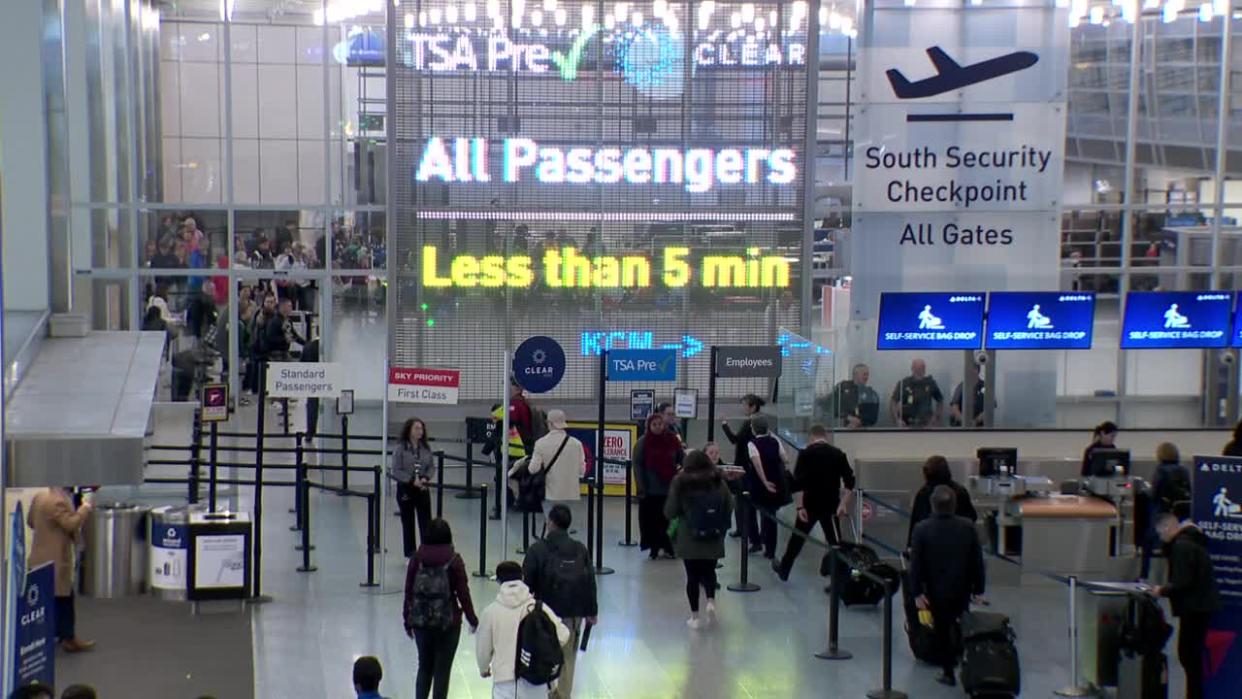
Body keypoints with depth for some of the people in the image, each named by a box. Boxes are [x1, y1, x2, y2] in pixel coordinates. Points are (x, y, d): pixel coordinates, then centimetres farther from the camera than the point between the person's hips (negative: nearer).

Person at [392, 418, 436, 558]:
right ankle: (410, 555, 18)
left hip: (423, 489, 3)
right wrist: (412, 480, -19)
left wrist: (426, 478, -14)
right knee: (408, 523, 8)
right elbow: (396, 471, -12)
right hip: (405, 489, -3)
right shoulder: (400, 449, -9)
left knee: (426, 522, 0)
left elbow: (432, 467, 6)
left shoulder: (426, 448, 2)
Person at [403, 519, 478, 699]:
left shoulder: (416, 559, -3)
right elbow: (463, 594, -7)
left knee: (424, 666, 18)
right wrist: (473, 620, 6)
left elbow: (409, 591, 1)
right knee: (442, 669, 6)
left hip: (420, 621, 3)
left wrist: (408, 621, 12)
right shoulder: (454, 561, -10)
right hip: (448, 623, -3)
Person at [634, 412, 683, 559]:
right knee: (652, 519, 3)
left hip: (670, 488, 1)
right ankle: (654, 547, 14)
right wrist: (642, 488, -10)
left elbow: (682, 459, 12)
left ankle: (669, 547, 14)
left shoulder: (672, 440, 2)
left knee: (668, 518, 3)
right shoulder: (643, 442, -4)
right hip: (650, 489, -1)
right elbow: (638, 465, -5)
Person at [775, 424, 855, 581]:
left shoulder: (805, 454, -4)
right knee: (834, 542, 0)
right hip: (830, 505, 0)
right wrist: (844, 505, -1)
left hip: (809, 505, 0)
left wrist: (800, 507, -11)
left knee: (797, 538, 16)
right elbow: (850, 482, -2)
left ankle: (783, 570, 31)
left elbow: (797, 482, -12)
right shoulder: (838, 454, 2)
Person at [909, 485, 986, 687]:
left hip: (936, 590, -2)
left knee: (942, 631, 11)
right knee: (961, 627, 23)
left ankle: (949, 672, 15)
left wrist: (917, 592, -5)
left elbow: (915, 563, -12)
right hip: (962, 589, 2)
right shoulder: (968, 527, -9)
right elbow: (977, 560, -2)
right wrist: (978, 589, 7)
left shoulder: (922, 529, -15)